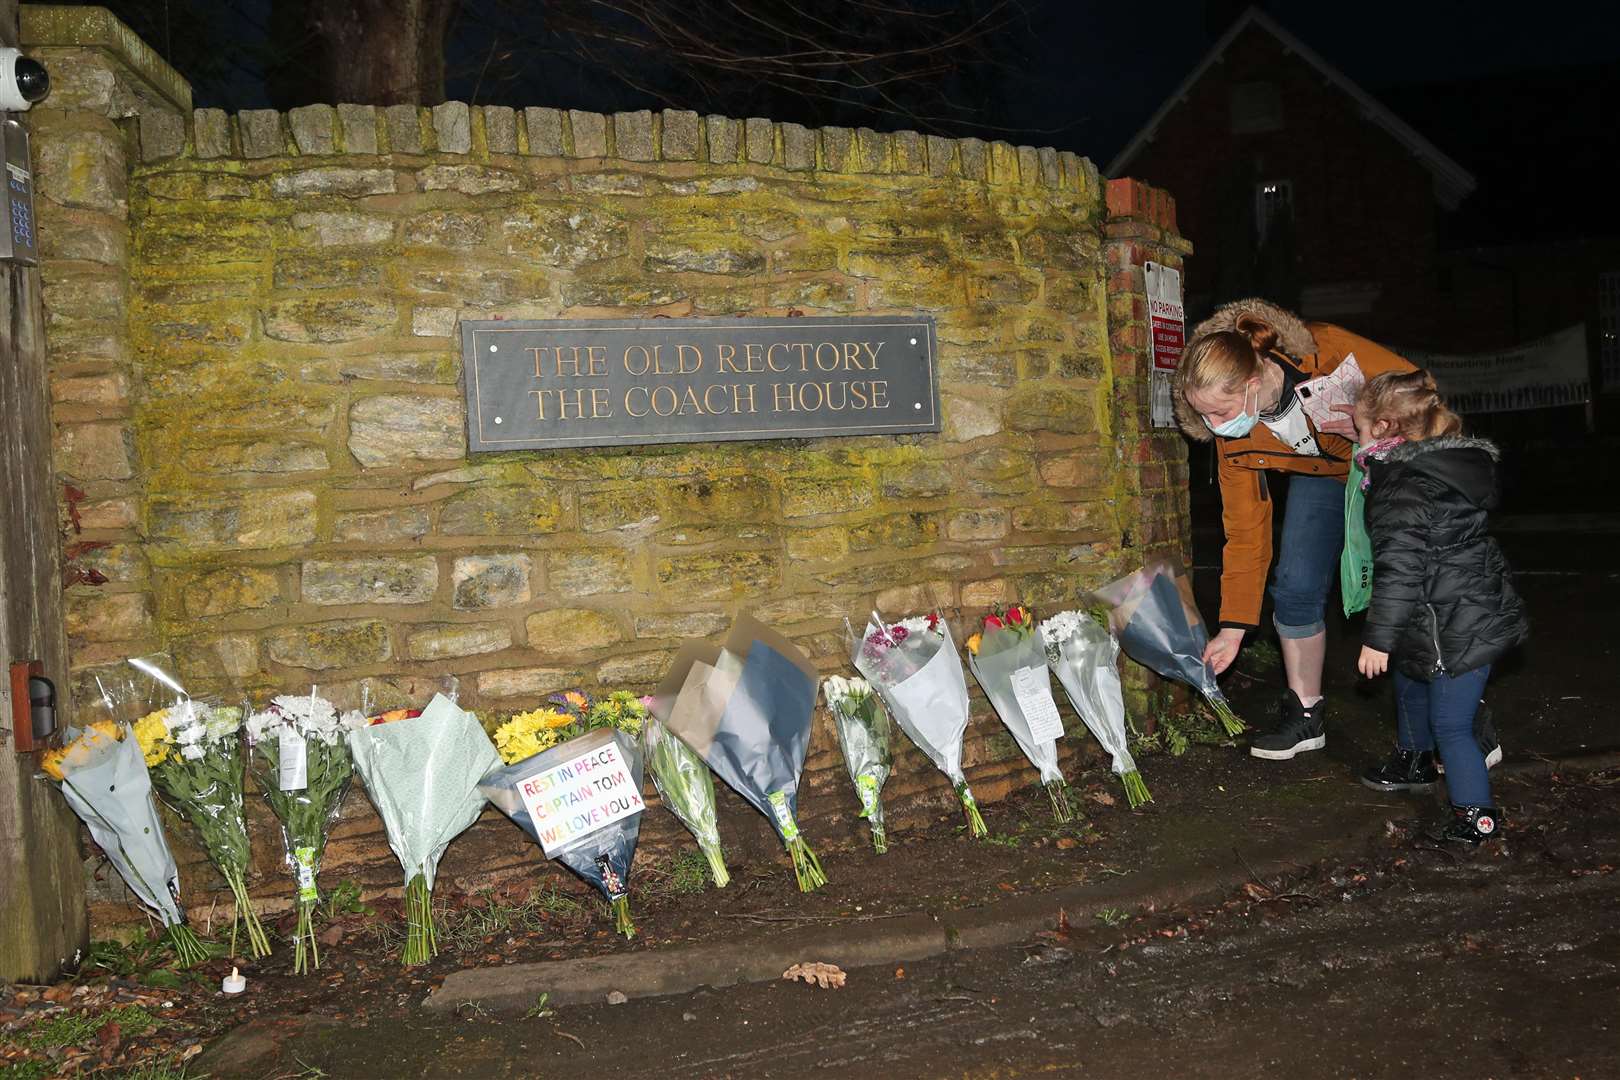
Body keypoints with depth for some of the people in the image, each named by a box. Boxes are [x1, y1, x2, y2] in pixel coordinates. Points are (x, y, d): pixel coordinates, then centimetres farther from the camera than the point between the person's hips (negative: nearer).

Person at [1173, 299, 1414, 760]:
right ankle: (1305, 716, 8)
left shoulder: (1327, 351, -37)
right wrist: (1232, 628, -11)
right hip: (1321, 477, 3)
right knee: (1295, 587, -9)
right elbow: (1244, 532, -13)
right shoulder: (1232, 438, -22)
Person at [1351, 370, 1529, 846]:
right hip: (1478, 612, 10)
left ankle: (1477, 813, 7)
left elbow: (1399, 569, -25)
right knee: (1410, 685, 28)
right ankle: (1414, 763, 47)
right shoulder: (1451, 464, 5)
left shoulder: (1402, 489, -23)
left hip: (1457, 629, -10)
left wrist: (1379, 638, -19)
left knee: (1450, 723, -1)